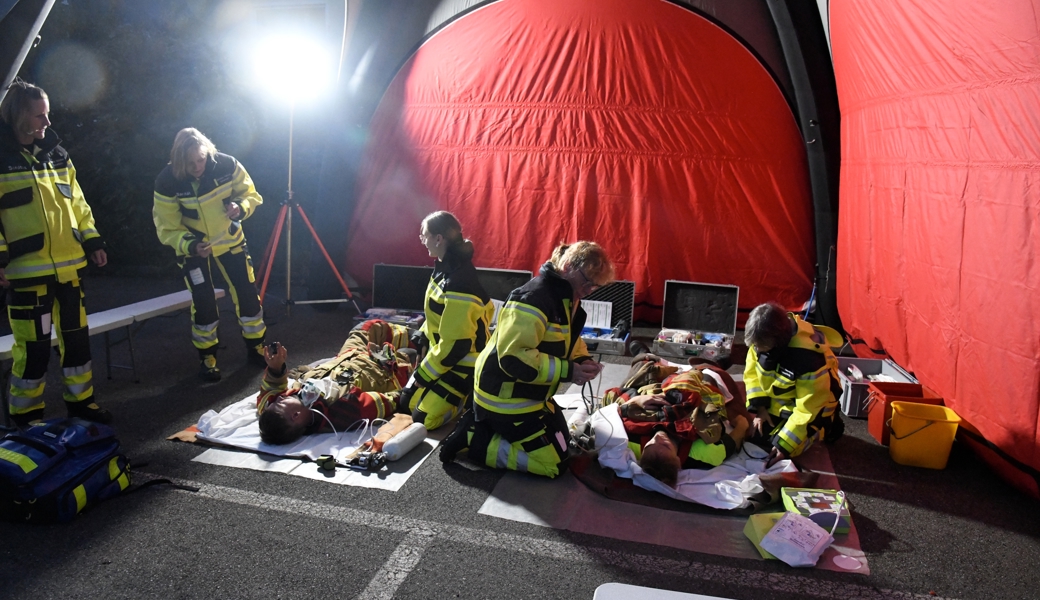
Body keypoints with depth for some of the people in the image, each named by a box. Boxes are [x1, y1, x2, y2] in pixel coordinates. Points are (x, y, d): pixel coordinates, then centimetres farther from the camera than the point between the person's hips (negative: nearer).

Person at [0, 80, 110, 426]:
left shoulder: (56, 155, 12)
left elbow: (77, 203, 17)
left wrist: (92, 241, 10)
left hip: (69, 266, 6)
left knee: (77, 336, 12)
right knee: (34, 346, 0)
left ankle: (81, 401, 27)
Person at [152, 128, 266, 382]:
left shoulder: (227, 165, -21)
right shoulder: (167, 182, -25)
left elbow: (250, 194, -8)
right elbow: (167, 229, -19)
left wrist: (241, 207, -30)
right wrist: (191, 245, -36)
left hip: (230, 240, 2)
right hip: (192, 247, -2)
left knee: (248, 294, 3)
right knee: (204, 303, -3)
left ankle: (256, 348, 21)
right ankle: (207, 358, 15)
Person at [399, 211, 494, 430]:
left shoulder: (458, 284, -32)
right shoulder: (446, 267, -1)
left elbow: (456, 344, -28)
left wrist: (424, 374, -18)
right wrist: (423, 335, 17)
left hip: (463, 364, -9)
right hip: (442, 352, 9)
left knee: (423, 419, -8)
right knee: (409, 402, 15)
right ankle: (463, 392, 23)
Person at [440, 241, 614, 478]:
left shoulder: (566, 298, 5)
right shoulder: (534, 299, -27)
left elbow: (569, 339, 19)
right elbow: (513, 357, -32)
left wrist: (582, 360, -3)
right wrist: (567, 371, -29)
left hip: (529, 394, 10)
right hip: (506, 397, -10)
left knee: (561, 439, 23)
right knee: (552, 462, -6)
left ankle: (482, 425, 18)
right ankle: (474, 440, -1)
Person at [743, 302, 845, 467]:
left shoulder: (808, 359, -38)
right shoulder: (764, 338, -20)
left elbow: (807, 409, -30)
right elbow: (752, 372, -5)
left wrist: (784, 444, -29)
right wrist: (759, 408, -14)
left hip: (810, 404, -6)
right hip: (775, 401, 6)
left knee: (783, 449, -12)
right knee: (755, 434, 0)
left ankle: (828, 426, 10)